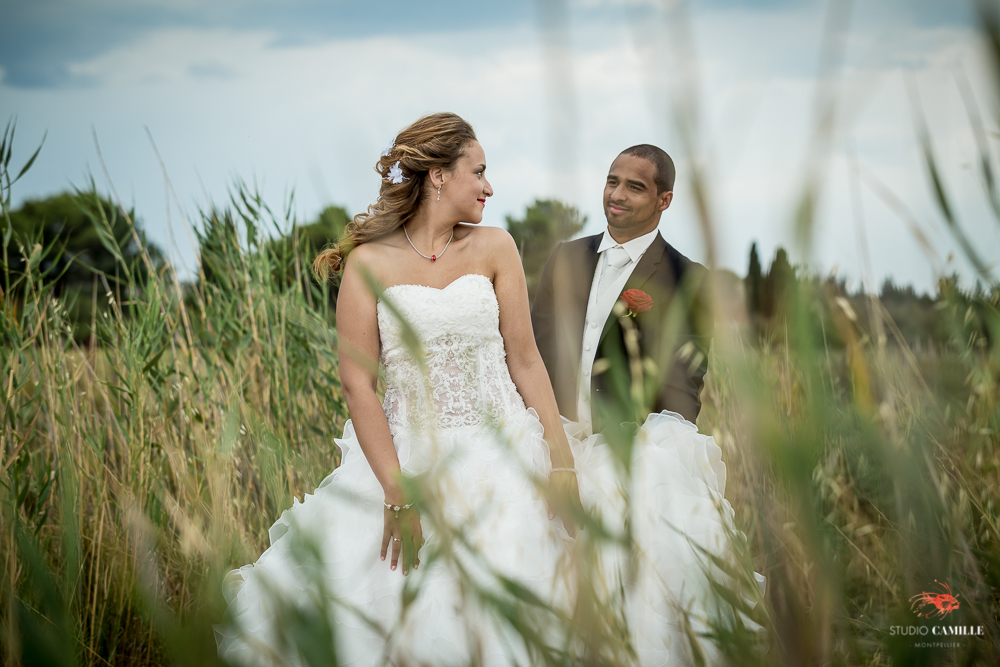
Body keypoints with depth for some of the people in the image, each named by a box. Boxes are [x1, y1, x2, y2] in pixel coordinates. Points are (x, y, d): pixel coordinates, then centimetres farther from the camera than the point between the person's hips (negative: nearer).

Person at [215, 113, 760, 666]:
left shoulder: (494, 248, 6)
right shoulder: (368, 263, -2)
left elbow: (525, 360, 4)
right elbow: (357, 384, -7)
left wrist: (562, 464, -6)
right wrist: (398, 493, -16)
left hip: (505, 455, 2)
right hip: (413, 457, -2)